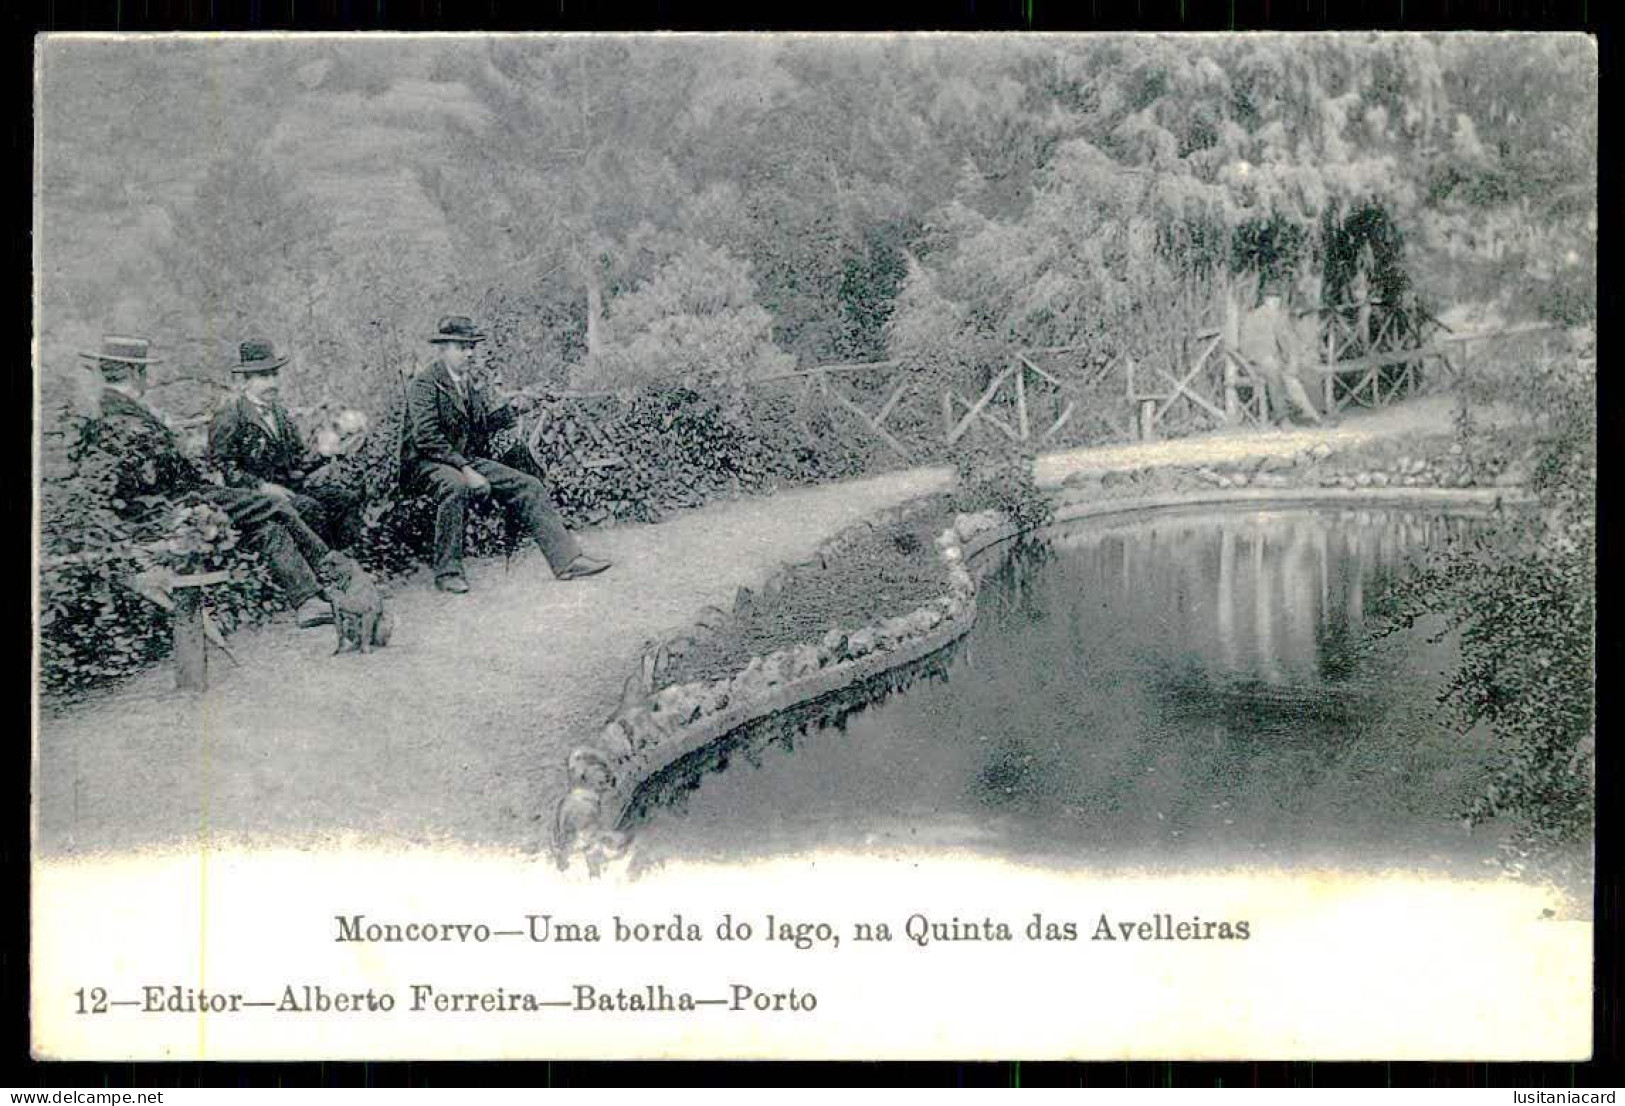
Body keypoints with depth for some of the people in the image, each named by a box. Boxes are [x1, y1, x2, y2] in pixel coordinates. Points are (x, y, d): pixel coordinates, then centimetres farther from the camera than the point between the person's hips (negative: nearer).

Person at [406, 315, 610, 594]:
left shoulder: (471, 382, 15)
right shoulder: (425, 383, -10)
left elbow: (487, 424, 13)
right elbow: (427, 438, -19)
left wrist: (509, 409, -7)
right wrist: (465, 469, -25)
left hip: (469, 461, 8)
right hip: (429, 464, -8)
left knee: (528, 486, -7)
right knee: (456, 486, -40)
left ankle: (567, 560, -11)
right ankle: (447, 572, -28)